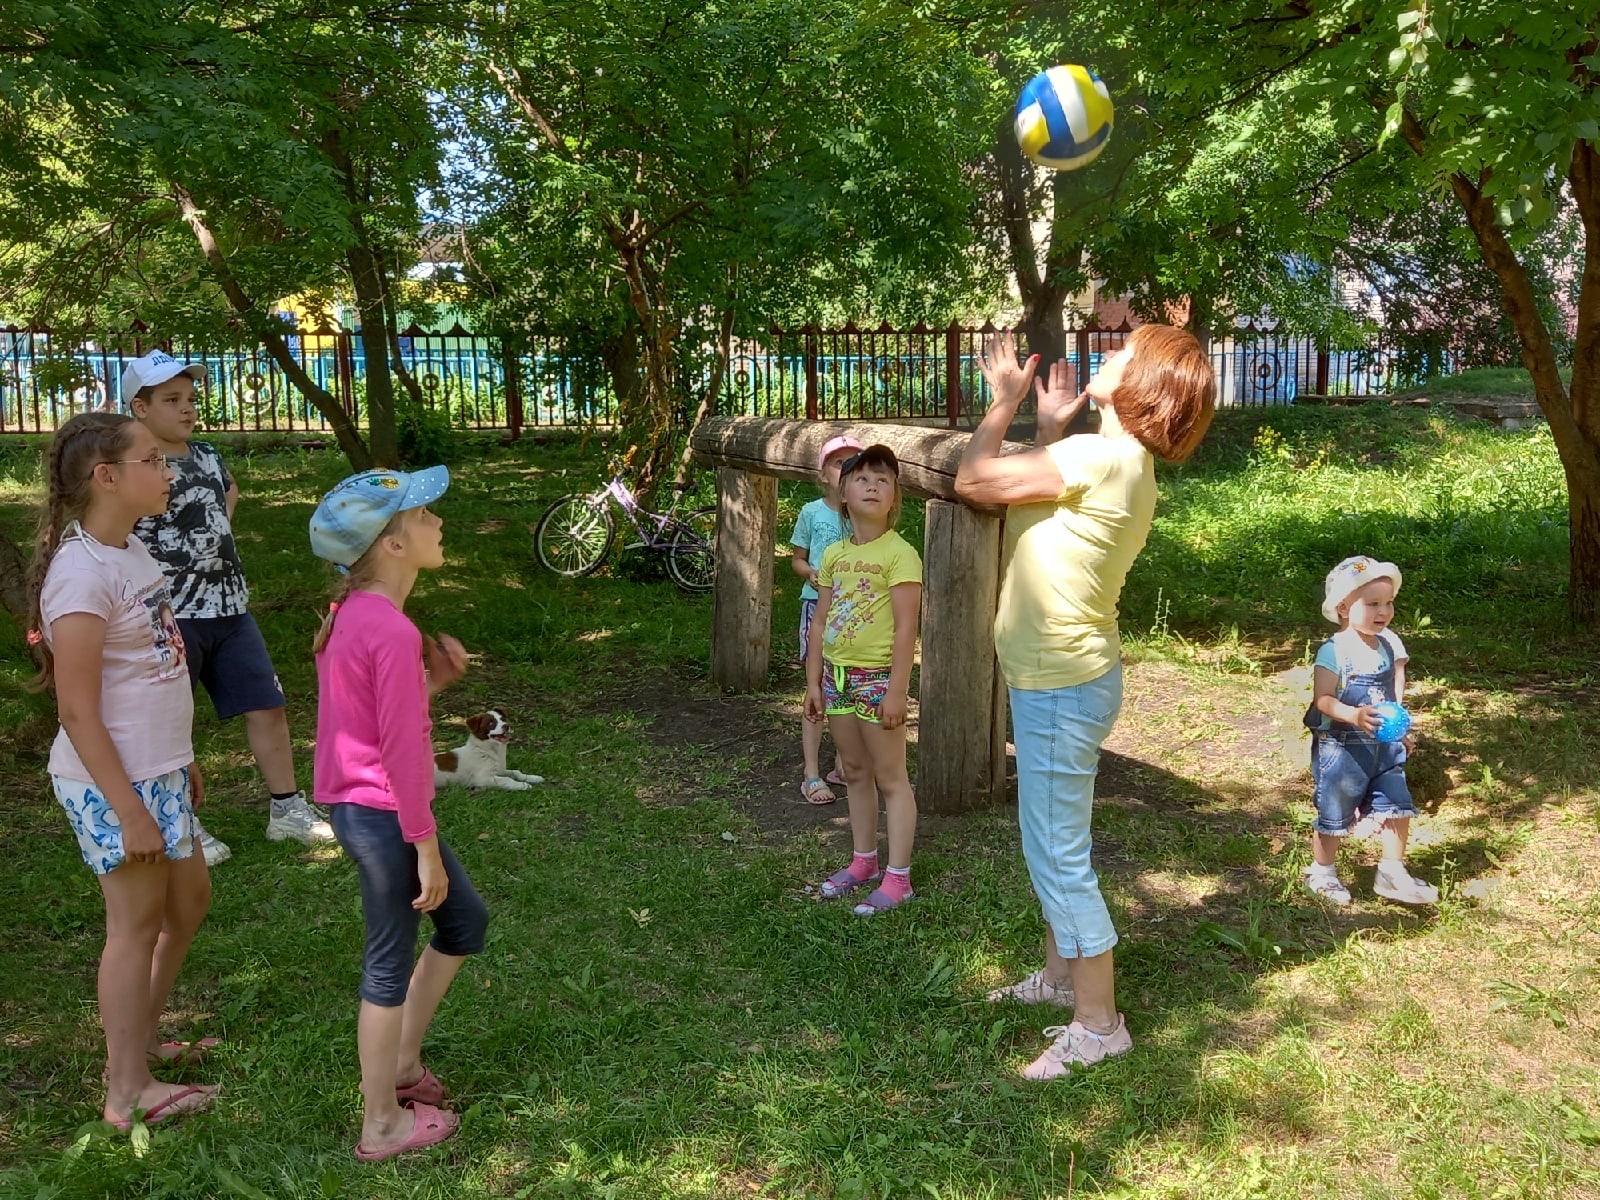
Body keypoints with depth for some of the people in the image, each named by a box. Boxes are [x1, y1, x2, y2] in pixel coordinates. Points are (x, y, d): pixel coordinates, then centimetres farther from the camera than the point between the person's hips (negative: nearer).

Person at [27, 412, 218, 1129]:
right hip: (114, 782, -9)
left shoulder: (131, 550, 6)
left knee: (188, 900, 20)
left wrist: (182, 761, 19)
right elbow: (77, 711, -21)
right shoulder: (82, 572, -21)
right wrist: (129, 811, -19)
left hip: (160, 770, 9)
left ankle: (140, 1039, 39)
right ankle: (128, 1093, 21)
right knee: (138, 922, 4)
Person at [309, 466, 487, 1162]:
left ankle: (402, 1065, 33)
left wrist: (431, 679, 1)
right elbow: (401, 751, -22)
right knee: (392, 963, 5)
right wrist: (426, 848, -16)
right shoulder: (393, 632, -23)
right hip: (383, 814, -10)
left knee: (465, 923, 21)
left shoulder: (354, 614, 7)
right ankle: (383, 1124, 22)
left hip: (360, 807, 10)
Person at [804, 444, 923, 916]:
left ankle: (897, 878, 7)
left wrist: (897, 690, -18)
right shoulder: (834, 554, 8)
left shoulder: (900, 553, -12)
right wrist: (813, 682, 10)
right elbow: (820, 622, 12)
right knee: (855, 773, 17)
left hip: (878, 677, -7)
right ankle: (863, 862, 30)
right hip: (838, 676, 7)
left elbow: (906, 629, -16)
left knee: (890, 778, 1)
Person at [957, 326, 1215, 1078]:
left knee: (1058, 854, 0)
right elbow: (1031, 503, 17)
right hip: (1055, 679, 10)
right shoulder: (1121, 463, 8)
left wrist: (1005, 402, -4)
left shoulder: (1101, 457, -22)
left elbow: (972, 481, -17)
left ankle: (1098, 1024, 12)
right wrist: (1049, 427, 16)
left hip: (1060, 688, -10)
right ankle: (1059, 974, 40)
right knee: (1050, 844, 23)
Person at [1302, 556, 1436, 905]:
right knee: (1334, 814, 7)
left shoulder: (1390, 645, 2)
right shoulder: (1334, 651, -19)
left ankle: (1391, 873, 19)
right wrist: (1354, 715, -37)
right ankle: (1321, 873, 26)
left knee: (1398, 807, 4)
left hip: (1384, 745, 6)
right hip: (1341, 747, -6)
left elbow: (1396, 693, 12)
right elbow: (1322, 699, -22)